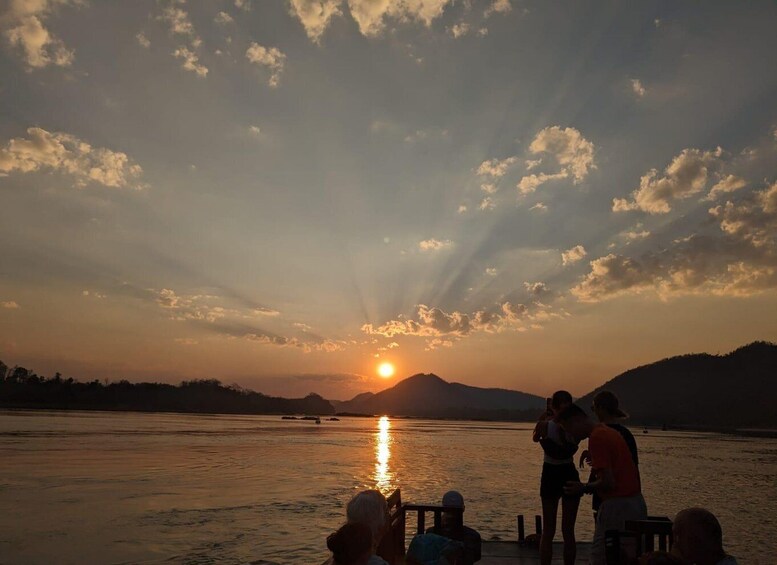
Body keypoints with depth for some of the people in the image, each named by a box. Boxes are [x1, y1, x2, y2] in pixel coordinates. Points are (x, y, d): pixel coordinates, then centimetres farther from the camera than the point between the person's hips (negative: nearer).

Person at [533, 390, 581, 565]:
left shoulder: (544, 425, -15)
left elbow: (535, 438, 8)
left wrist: (544, 417, 14)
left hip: (550, 477, -1)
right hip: (570, 476, 1)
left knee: (548, 531, 11)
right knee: (568, 531, 12)